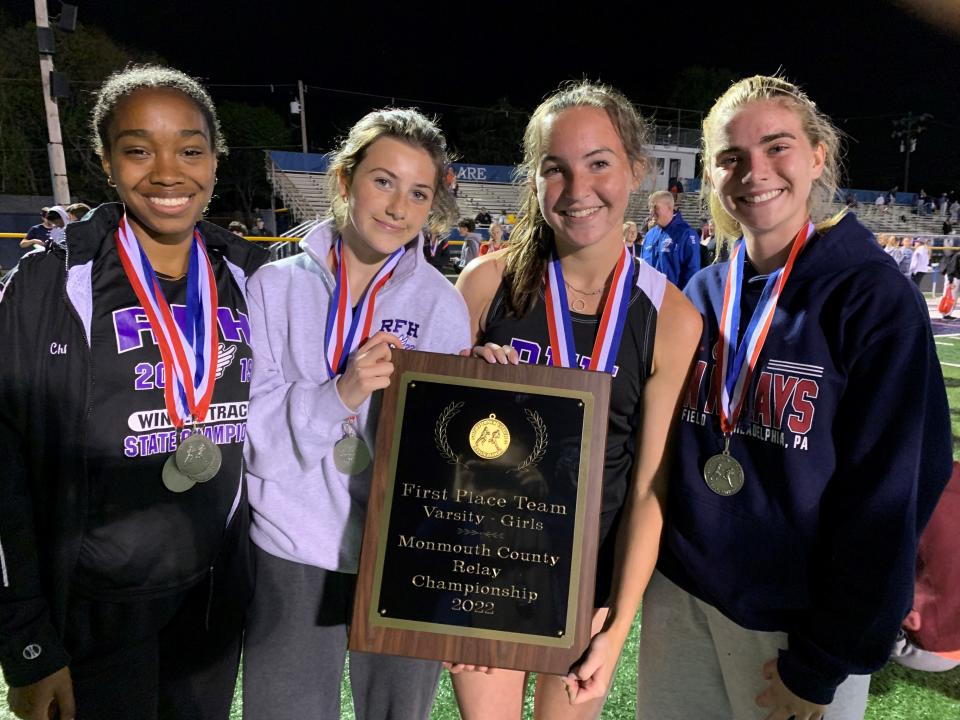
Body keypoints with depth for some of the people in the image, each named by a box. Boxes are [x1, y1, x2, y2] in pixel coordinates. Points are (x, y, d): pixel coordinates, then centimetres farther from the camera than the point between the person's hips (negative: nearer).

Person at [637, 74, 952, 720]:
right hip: (680, 595, 4)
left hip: (799, 620, -4)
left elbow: (890, 495, -13)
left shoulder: (877, 299, -13)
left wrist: (824, 662, -11)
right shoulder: (702, 295, 0)